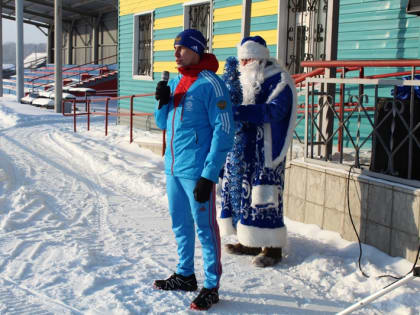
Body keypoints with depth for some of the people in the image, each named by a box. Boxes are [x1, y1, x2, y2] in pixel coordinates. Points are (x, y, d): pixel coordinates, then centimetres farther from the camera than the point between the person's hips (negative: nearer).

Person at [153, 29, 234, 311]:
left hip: (197, 171, -8)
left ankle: (211, 287, 11)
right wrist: (163, 102, -3)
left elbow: (224, 132, -16)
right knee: (180, 224, 17)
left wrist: (208, 175, -20)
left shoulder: (210, 84, -12)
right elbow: (163, 123, 19)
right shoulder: (175, 82, 12)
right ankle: (185, 275, 33)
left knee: (205, 228, 1)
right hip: (174, 168, 8)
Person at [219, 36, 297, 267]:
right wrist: (229, 81, -12)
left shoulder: (279, 80, -8)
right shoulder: (242, 78, 14)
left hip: (265, 150, -7)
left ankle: (272, 247, 3)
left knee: (263, 195, -7)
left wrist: (240, 112, -32)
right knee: (238, 189, 9)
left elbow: (274, 110, -22)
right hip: (240, 147, 7)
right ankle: (249, 242, 20)